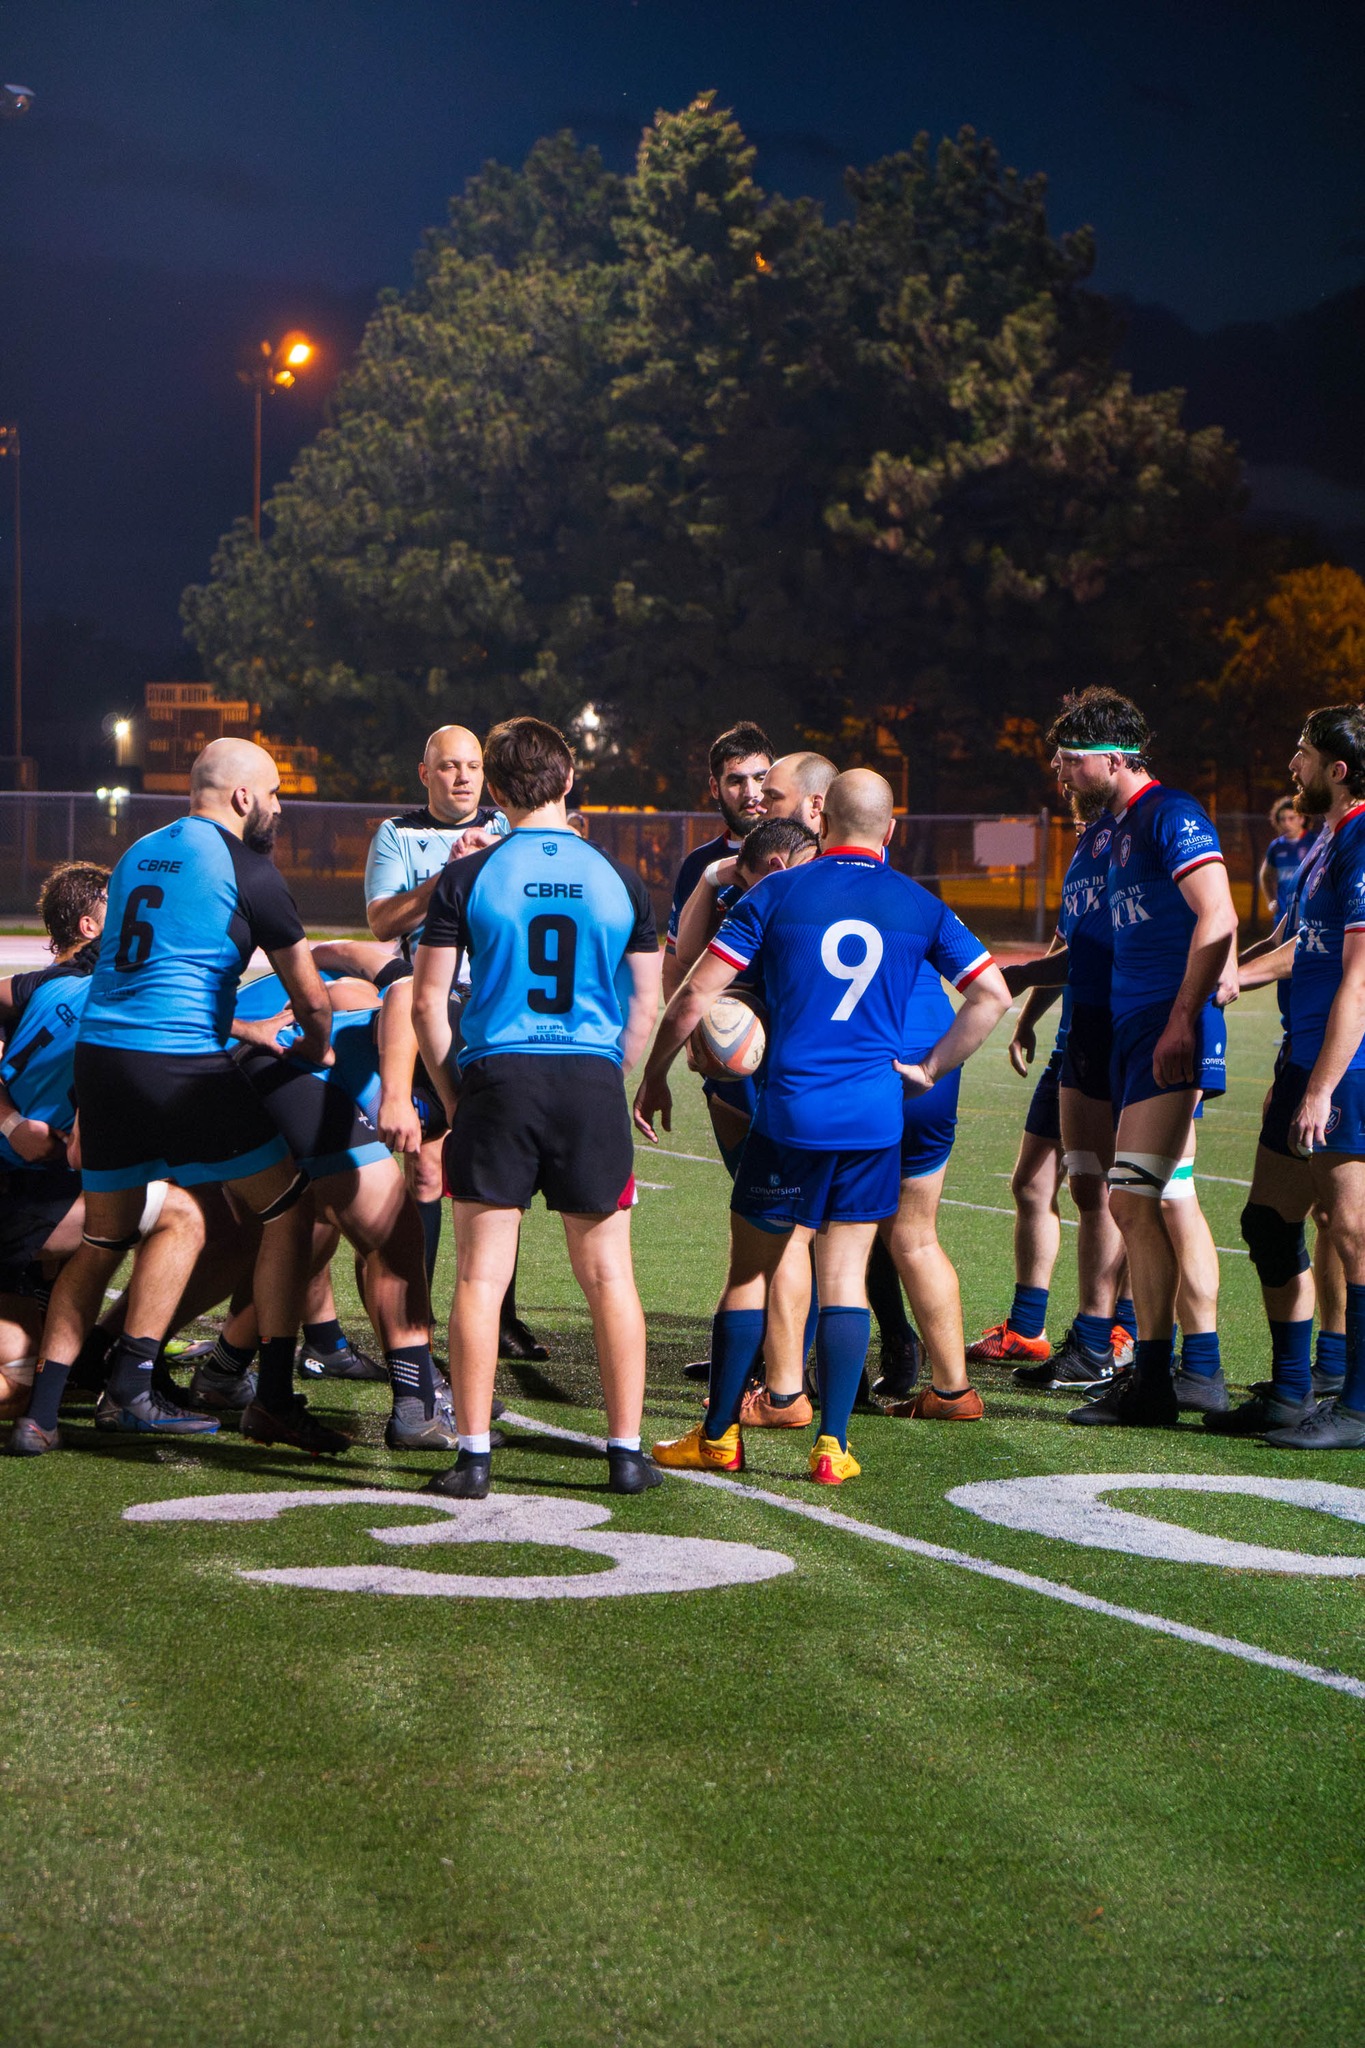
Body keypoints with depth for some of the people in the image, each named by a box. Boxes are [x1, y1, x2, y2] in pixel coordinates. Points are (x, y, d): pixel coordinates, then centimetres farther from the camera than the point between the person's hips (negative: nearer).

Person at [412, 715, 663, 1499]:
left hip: (498, 1079, -1)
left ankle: (474, 1454, 0)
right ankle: (627, 1449, 10)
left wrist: (453, 1094, 10)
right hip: (592, 1082, 2)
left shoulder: (468, 877, 0)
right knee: (608, 1273, 9)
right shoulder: (619, 879, 5)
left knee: (481, 1275, 2)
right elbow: (645, 1007, 9)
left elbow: (428, 1001, 0)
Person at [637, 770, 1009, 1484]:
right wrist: (930, 1068, 14)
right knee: (845, 1275, 8)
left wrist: (653, 1074, 9)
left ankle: (718, 1437, 15)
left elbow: (697, 993, -2)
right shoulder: (919, 907, 6)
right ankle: (832, 1444, 4)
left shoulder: (779, 893, -1)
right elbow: (992, 992, 8)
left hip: (790, 1114, -2)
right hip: (875, 1118, 2)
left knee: (749, 1271, 9)